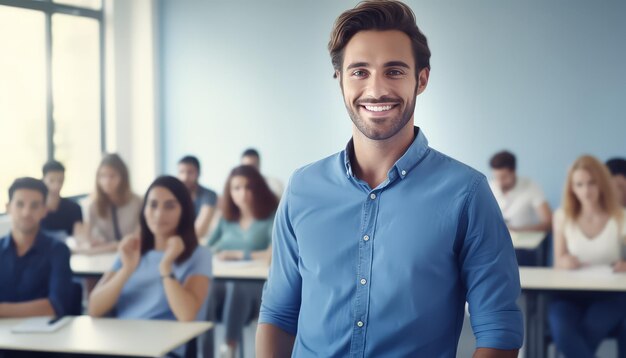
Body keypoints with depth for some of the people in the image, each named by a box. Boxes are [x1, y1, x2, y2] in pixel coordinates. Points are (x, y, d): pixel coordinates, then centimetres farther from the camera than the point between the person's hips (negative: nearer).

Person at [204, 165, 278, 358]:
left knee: (237, 287, -39)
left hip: (256, 288, -3)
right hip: (223, 283, 4)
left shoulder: (273, 217, 5)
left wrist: (237, 254, -7)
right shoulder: (226, 219, 21)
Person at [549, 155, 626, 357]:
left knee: (589, 331, -33)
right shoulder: (563, 216, 4)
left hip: (609, 294, -1)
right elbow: (559, 262, 9)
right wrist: (564, 262, -16)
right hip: (570, 292, 1)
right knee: (563, 333, -33)